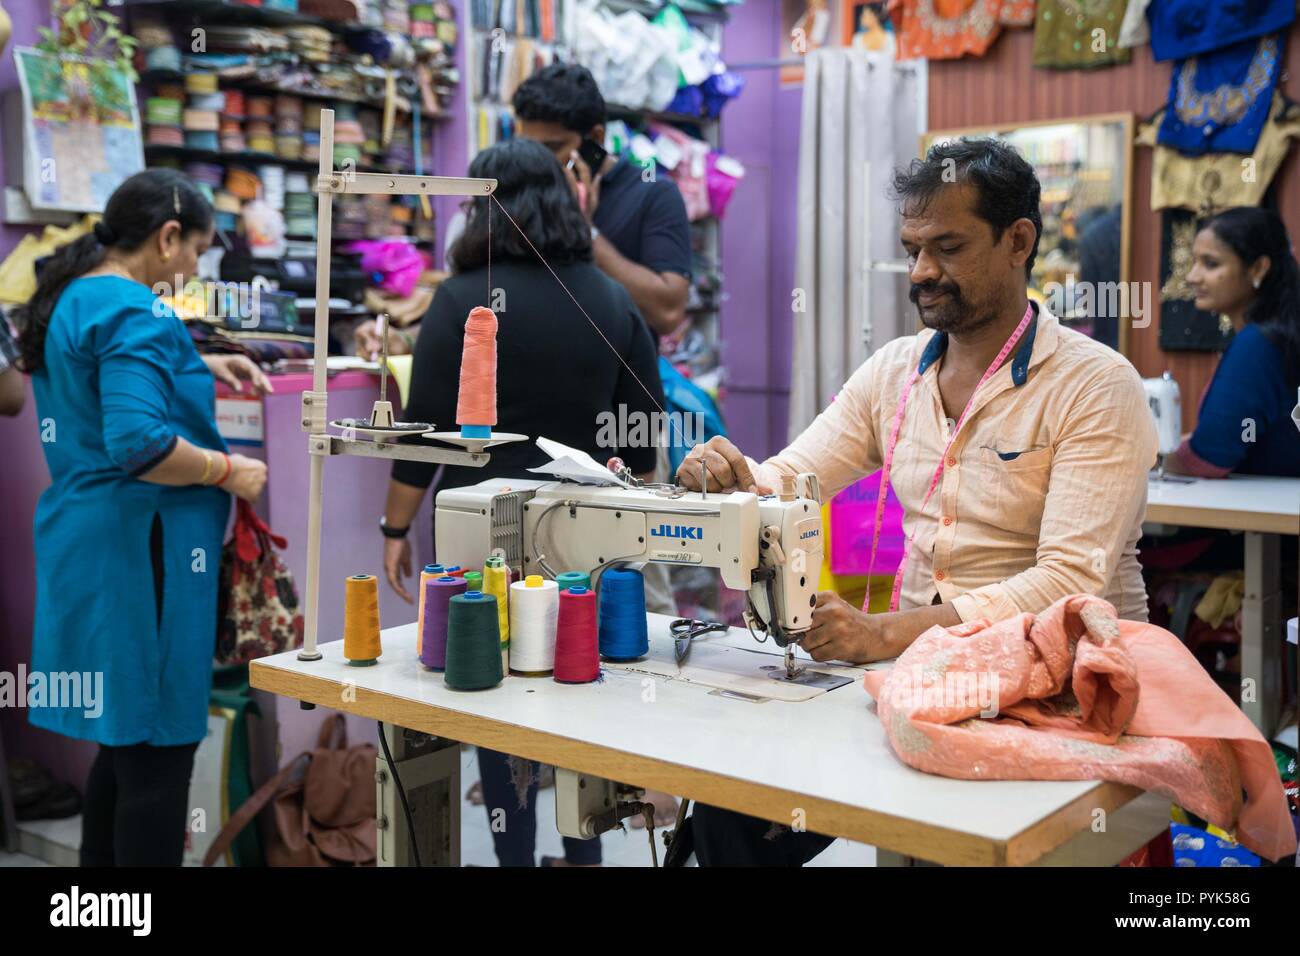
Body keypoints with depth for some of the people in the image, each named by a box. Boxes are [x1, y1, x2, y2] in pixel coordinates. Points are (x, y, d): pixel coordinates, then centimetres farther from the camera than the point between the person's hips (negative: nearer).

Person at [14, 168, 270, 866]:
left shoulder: (70, 298, 14)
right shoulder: (136, 312, -17)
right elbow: (138, 443, -29)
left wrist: (199, 366, 24)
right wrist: (229, 471, -16)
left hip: (84, 538, 10)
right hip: (140, 546, -10)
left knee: (126, 735, 19)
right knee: (159, 745, -2)